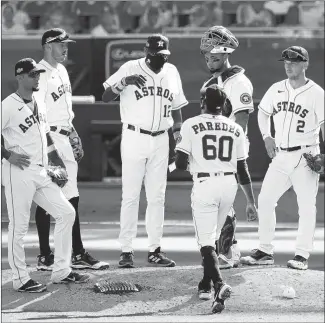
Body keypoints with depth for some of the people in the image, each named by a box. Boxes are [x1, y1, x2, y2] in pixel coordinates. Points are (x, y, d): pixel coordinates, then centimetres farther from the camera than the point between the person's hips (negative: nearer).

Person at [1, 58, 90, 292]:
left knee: (66, 212, 6)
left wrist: (59, 165, 19)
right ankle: (20, 279, 5)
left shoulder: (39, 106, 16)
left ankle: (61, 271, 14)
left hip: (41, 174, 8)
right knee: (19, 225, -4)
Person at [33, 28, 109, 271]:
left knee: (72, 197, 11)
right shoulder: (41, 74, -13)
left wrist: (74, 134, 21)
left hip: (64, 140, 9)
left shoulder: (61, 71, 15)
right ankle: (45, 257, 1)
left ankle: (78, 254, 15)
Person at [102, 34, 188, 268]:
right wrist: (124, 82, -28)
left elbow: (176, 106, 16)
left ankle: (155, 250, 12)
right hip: (134, 138, -4)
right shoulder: (130, 69, -7)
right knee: (130, 196, -4)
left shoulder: (171, 72, 7)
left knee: (157, 197, 7)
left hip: (160, 141, 4)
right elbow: (106, 97, -12)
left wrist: (180, 134, 9)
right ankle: (126, 251, -1)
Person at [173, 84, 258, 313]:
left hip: (204, 185, -4)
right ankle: (206, 285, 30)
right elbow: (243, 169, 10)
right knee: (213, 237, 22)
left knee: (206, 241, -5)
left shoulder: (191, 125, 0)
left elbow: (181, 164, -5)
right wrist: (251, 202, 15)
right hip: (229, 185, 4)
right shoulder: (235, 129, 10)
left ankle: (219, 285, -26)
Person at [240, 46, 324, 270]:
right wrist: (267, 136, 9)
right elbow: (263, 112, 24)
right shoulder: (277, 89, 8)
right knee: (265, 200, 3)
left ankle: (302, 255, 2)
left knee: (306, 205, -4)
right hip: (281, 156, 5)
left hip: (306, 156, -5)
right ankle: (265, 251, 11)